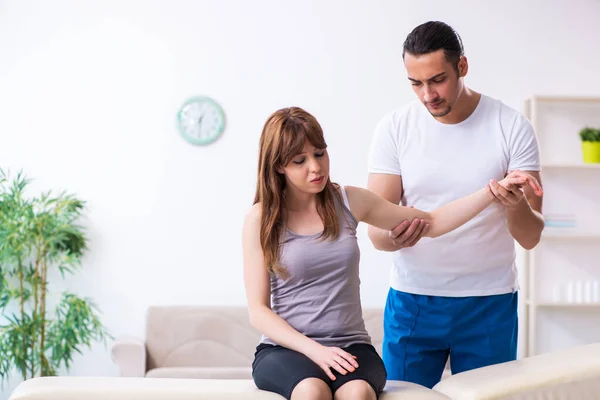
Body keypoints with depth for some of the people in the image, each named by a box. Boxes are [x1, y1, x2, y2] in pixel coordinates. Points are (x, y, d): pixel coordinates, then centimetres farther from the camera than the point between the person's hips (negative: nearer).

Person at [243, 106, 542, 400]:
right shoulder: (261, 220, -1)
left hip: (350, 346, 2)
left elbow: (431, 224, 11)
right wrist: (315, 350, -17)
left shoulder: (348, 202, 7)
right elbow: (258, 310, -3)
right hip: (286, 349, -2)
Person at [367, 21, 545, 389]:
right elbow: (376, 230, -6)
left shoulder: (513, 127, -7)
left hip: (489, 303, -1)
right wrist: (393, 236, -30)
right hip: (412, 301, 1)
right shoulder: (395, 128, -4)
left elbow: (531, 237, -10)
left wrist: (517, 207, -33)